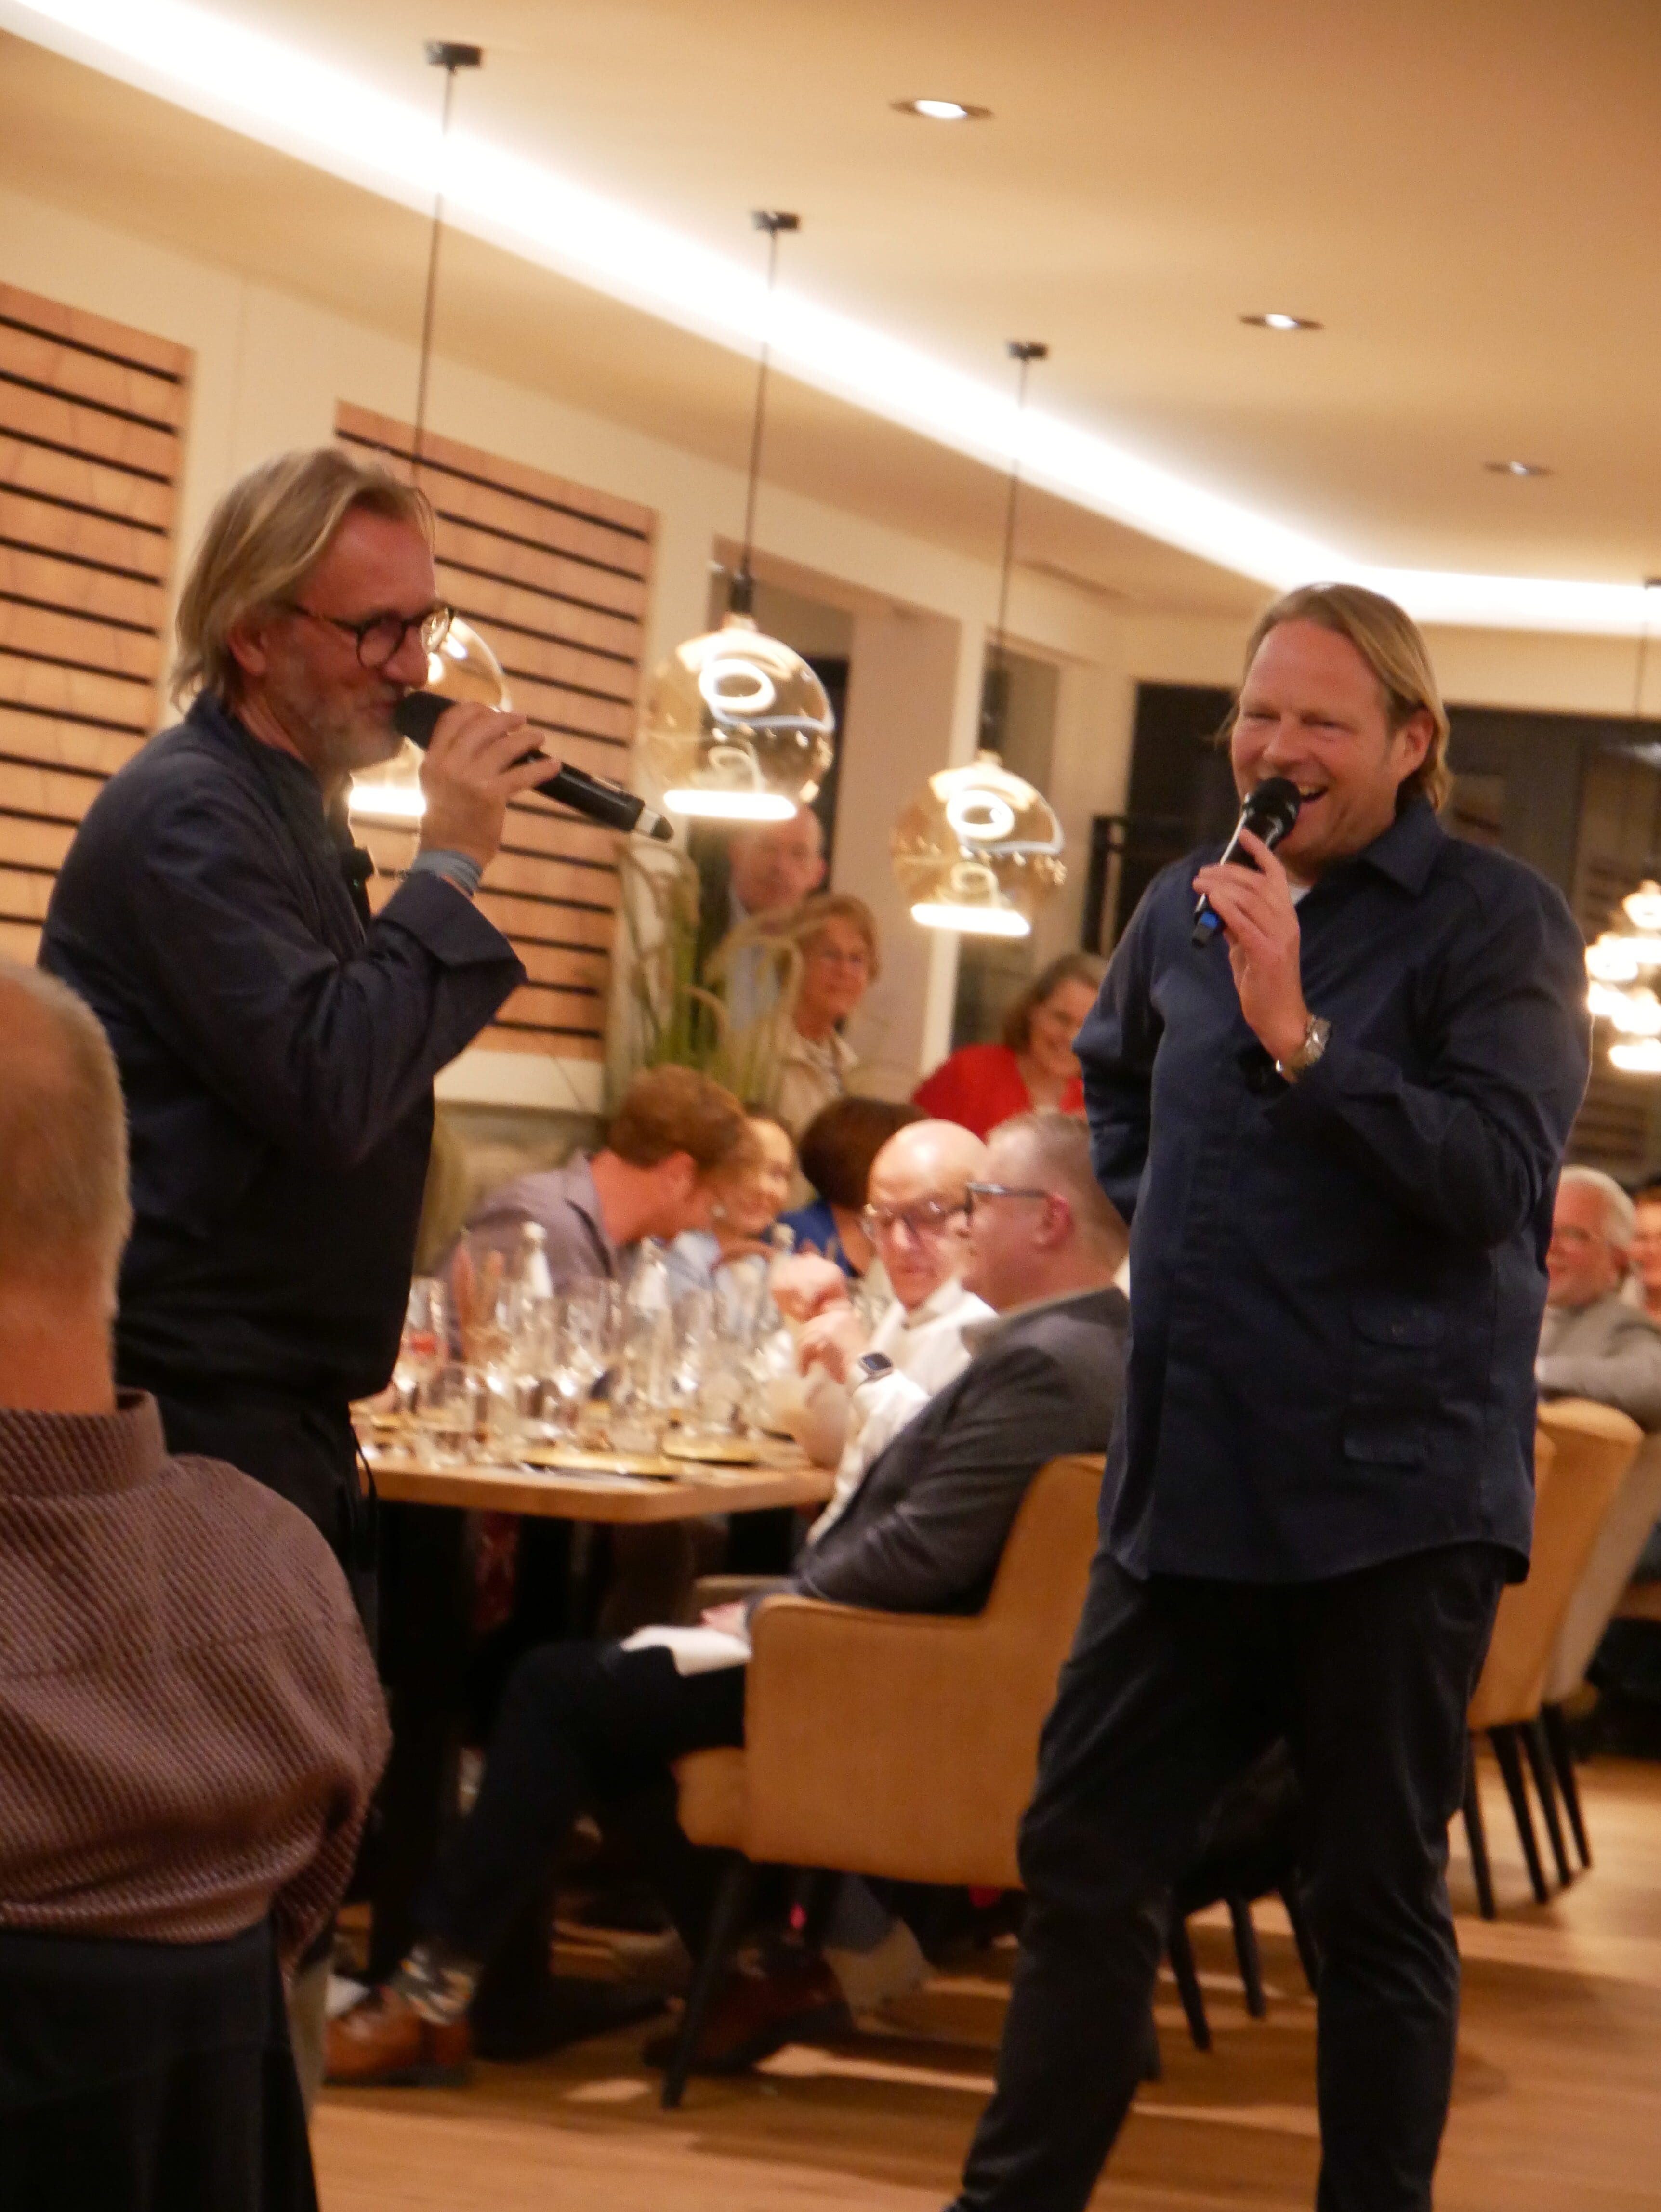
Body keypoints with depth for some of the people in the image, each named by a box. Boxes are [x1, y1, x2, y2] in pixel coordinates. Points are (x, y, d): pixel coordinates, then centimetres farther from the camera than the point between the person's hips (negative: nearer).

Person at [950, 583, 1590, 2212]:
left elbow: (1494, 1178, -21)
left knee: (1377, 1901, 3)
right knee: (1082, 1856, 11)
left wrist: (1297, 1036, -26)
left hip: (1388, 1495, -6)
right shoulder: (1187, 908, 11)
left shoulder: (1494, 922, -8)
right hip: (1185, 1481, 6)